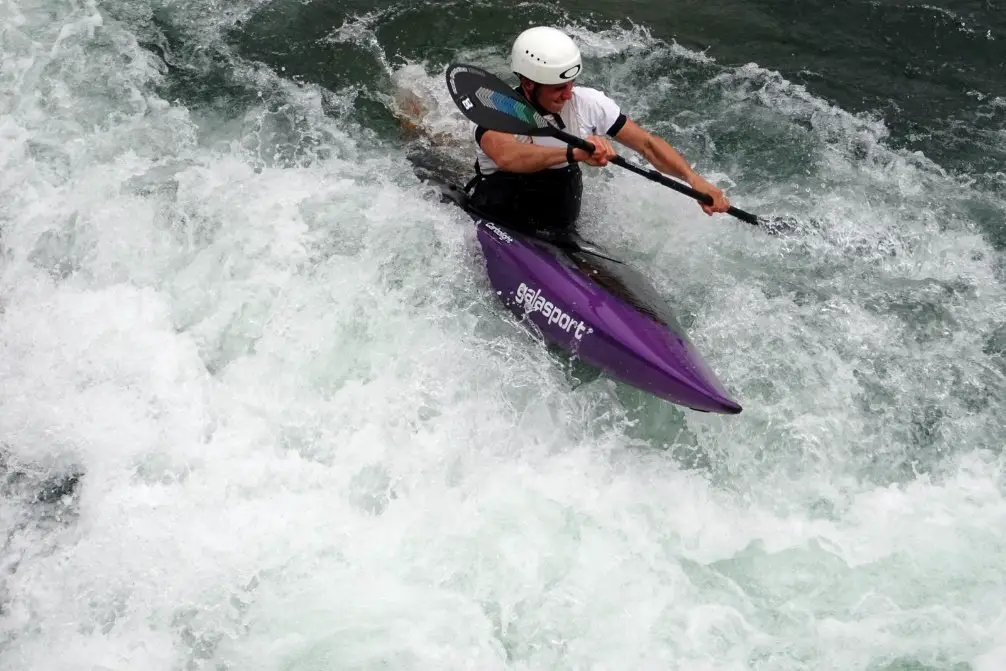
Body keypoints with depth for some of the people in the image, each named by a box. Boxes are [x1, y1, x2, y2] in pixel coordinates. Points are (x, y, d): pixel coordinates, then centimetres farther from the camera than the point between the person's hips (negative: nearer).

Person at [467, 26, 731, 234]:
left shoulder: (587, 102, -7)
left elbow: (648, 143, -5)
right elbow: (506, 156, -44)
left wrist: (695, 180, -19)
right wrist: (574, 153, -57)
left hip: (562, 232, 3)